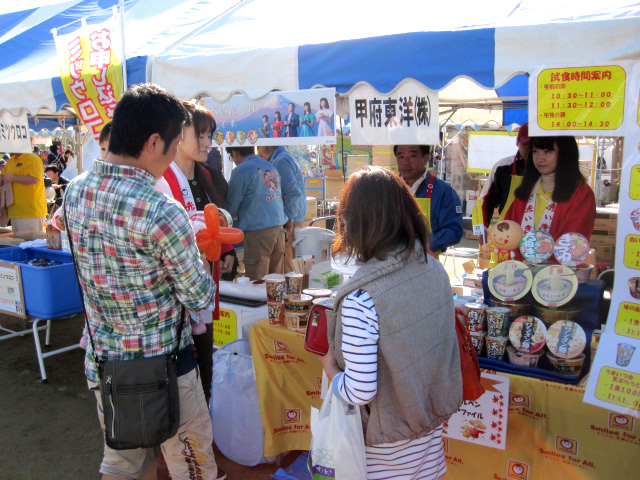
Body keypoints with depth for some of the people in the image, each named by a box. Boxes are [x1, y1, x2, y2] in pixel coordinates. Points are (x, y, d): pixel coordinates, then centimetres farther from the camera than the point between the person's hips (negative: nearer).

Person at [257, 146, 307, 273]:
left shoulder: (280, 162, -15)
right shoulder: (284, 158, 17)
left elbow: (294, 193, -23)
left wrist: (288, 219, -19)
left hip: (289, 221, -10)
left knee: (285, 262, -6)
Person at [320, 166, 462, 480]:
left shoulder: (361, 298, -31)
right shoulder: (434, 268, -11)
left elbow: (360, 391, -27)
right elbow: (431, 342, 3)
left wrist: (329, 365, -8)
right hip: (433, 419, 5)